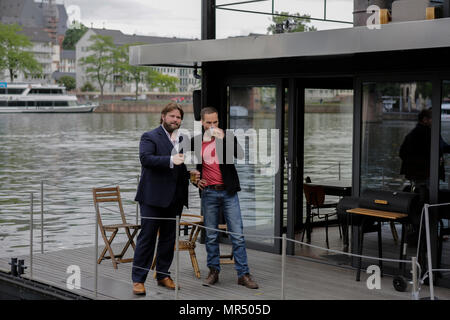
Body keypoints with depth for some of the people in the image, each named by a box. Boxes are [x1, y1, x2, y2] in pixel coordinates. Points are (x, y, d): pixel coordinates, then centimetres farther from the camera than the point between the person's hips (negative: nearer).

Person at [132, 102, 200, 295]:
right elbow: (145, 158, -21)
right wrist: (171, 160, -31)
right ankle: (138, 279, 1)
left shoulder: (182, 140, 16)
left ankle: (163, 274, 23)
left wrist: (192, 174, 6)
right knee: (147, 237, -4)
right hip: (153, 197, -6)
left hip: (174, 199, 6)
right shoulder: (150, 137, -4)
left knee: (168, 238, 12)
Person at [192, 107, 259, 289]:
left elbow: (240, 155, -15)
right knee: (211, 236, 7)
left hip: (228, 192, -1)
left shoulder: (227, 137, 2)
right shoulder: (196, 142, 7)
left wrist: (222, 139, -22)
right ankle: (214, 271, 18)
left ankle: (243, 274, 1)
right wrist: (196, 180, 2)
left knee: (237, 235, -3)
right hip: (209, 193, 2)